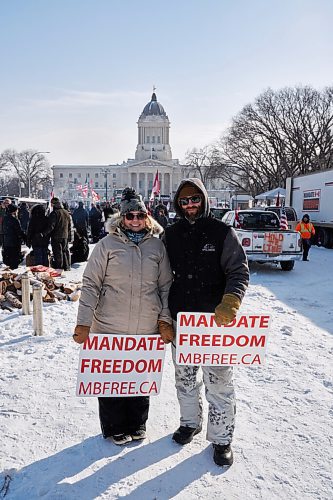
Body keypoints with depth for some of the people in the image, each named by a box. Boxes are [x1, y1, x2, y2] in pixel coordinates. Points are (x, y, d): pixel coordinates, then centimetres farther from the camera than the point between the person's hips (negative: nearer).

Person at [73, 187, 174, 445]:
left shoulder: (158, 245, 3)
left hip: (147, 329, 2)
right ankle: (115, 427, 31)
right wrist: (84, 323, -9)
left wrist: (165, 320, 2)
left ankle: (137, 424, 36)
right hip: (110, 327, -2)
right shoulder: (108, 244, -4)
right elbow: (91, 284, -4)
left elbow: (165, 286, 8)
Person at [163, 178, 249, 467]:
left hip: (216, 321, -3)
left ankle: (221, 438, 24)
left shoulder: (222, 232, -5)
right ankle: (190, 422, 41)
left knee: (219, 383, 5)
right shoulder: (171, 235, 6)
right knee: (185, 378, 19)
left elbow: (239, 271, -9)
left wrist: (230, 302, -27)